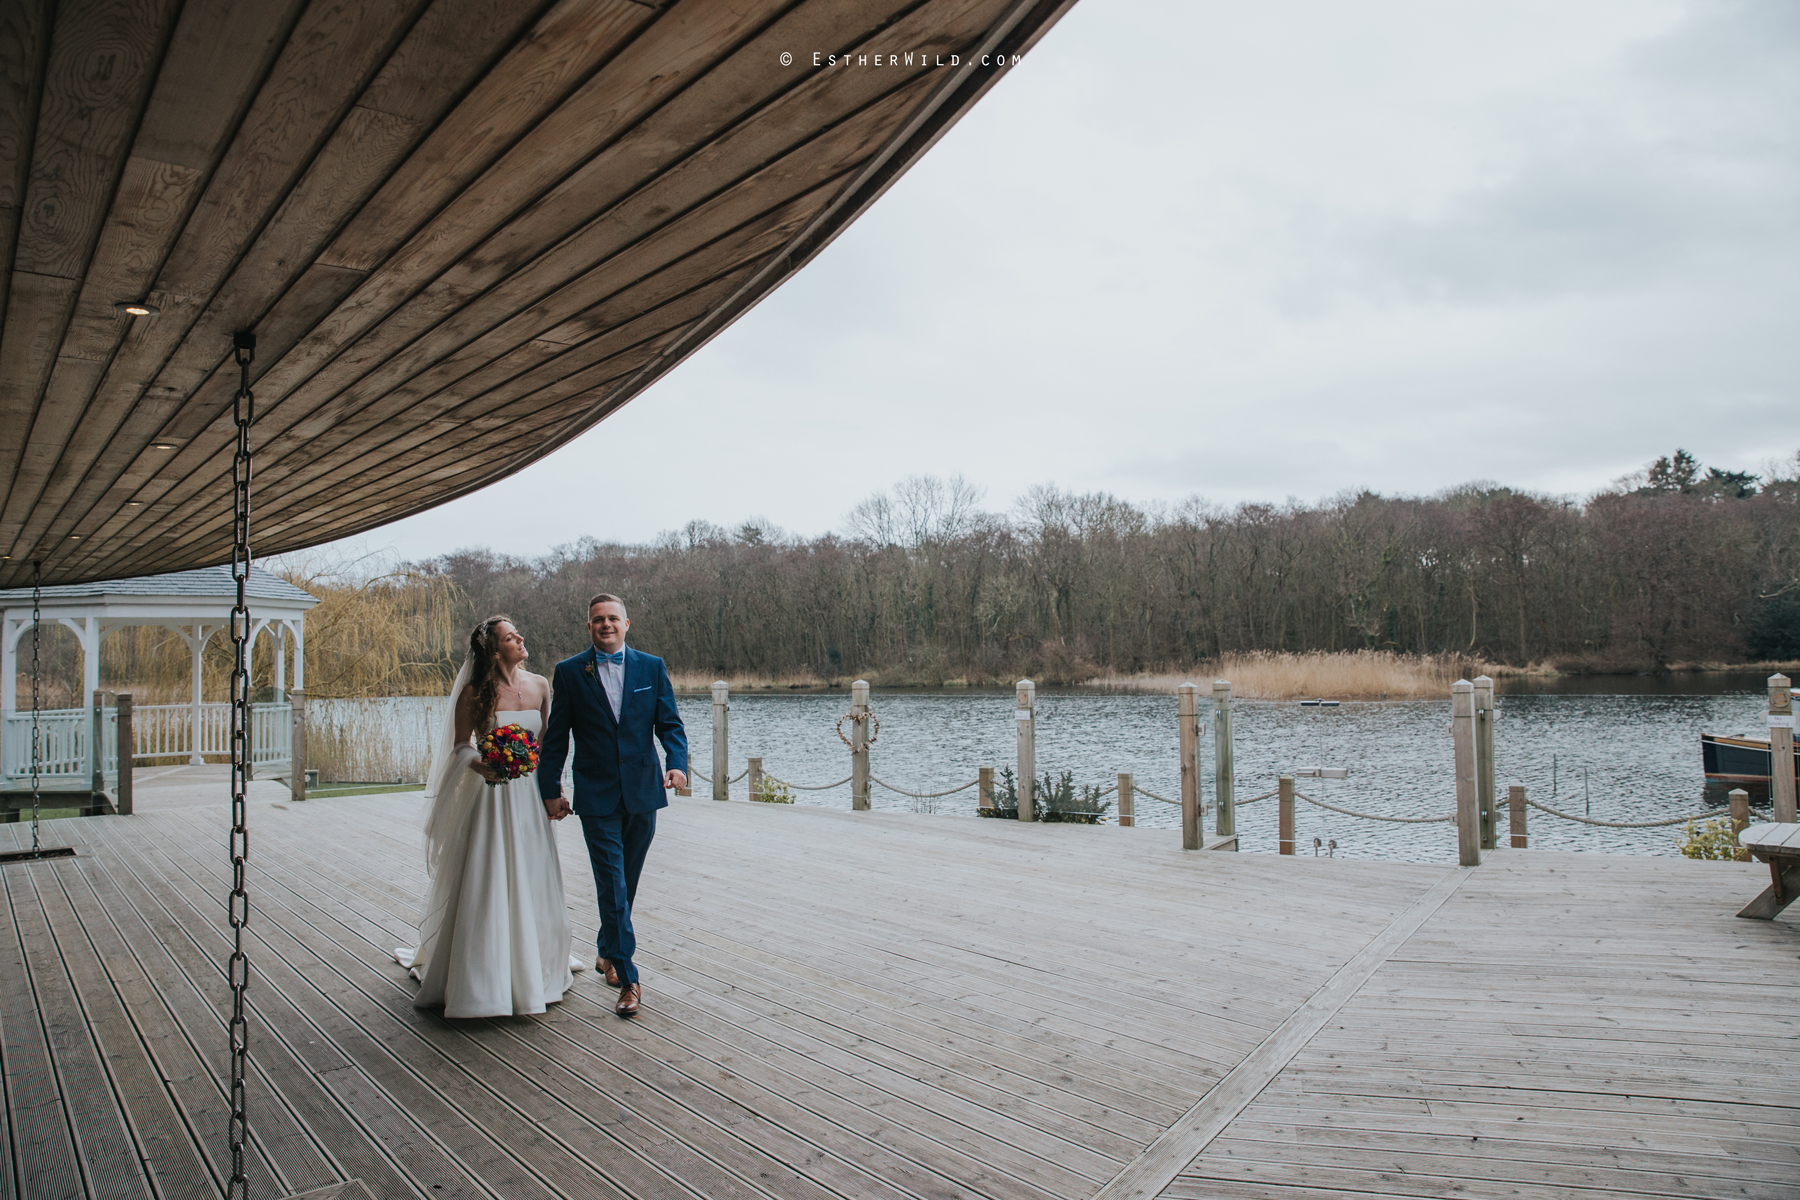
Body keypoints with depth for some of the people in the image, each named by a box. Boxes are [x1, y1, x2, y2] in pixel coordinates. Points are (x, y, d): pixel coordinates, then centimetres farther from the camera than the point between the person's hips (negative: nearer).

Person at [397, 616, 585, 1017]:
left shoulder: (540, 685, 4)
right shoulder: (474, 692, -8)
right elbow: (460, 747, -3)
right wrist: (482, 766, -23)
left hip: (529, 794, 4)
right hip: (490, 794, -4)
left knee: (531, 882, 11)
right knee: (485, 885, -1)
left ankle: (534, 966, 30)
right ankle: (481, 977, 12)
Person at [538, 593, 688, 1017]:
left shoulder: (652, 667, 5)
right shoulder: (569, 672, 2)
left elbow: (670, 723, 3)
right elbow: (555, 737, 5)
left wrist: (677, 762, -14)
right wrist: (551, 789, 2)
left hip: (642, 792, 2)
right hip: (597, 797, -2)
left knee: (626, 883, 14)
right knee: (612, 886, -7)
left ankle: (608, 952, 36)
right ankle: (627, 979, -5)